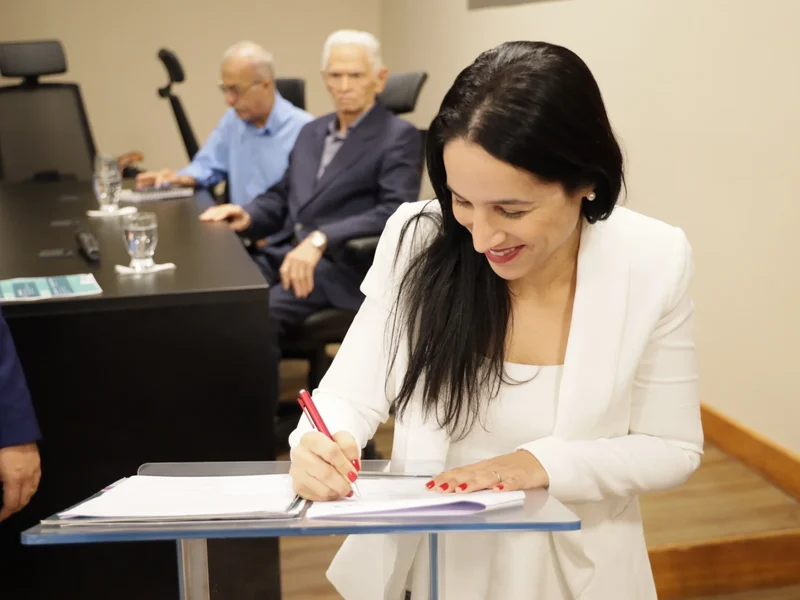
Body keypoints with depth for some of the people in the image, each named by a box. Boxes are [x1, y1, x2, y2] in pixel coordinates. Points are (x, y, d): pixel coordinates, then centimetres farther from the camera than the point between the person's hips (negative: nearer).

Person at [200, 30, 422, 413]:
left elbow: (395, 213, -16)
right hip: (283, 255, 7)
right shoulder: (312, 132, 20)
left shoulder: (399, 137, -2)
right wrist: (248, 216, 1)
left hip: (341, 268, -6)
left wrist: (321, 239, -28)